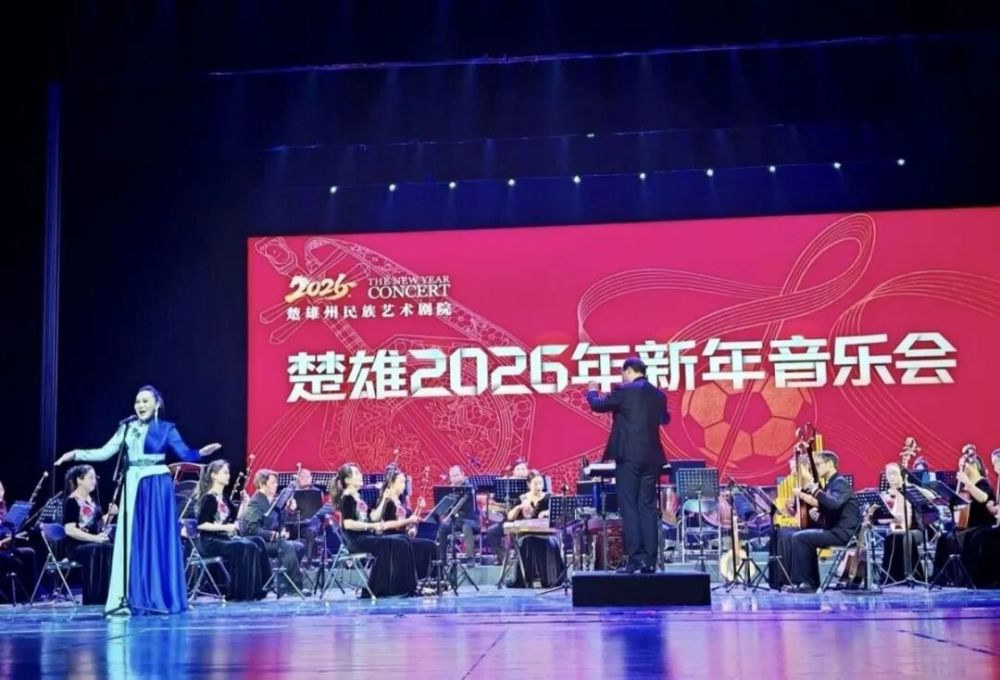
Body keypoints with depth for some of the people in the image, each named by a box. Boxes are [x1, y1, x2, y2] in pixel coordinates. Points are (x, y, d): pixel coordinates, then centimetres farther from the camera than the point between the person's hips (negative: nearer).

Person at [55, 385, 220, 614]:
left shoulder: (166, 428, 0)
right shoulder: (127, 427, 8)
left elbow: (185, 453, -8)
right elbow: (105, 452, 8)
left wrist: (201, 452, -28)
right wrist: (76, 454, 0)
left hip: (158, 486, -3)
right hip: (134, 486, 3)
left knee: (158, 540, -2)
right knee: (132, 541, 1)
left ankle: (160, 598, 5)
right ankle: (133, 599, 4)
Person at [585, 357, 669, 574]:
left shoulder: (624, 391, -7)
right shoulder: (659, 395, 12)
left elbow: (597, 405, 1)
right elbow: (665, 419, 30)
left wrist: (592, 391, 22)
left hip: (629, 456, -6)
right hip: (651, 458, 6)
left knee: (629, 508, -4)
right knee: (647, 507, 7)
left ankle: (635, 558, -8)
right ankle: (649, 560, 4)